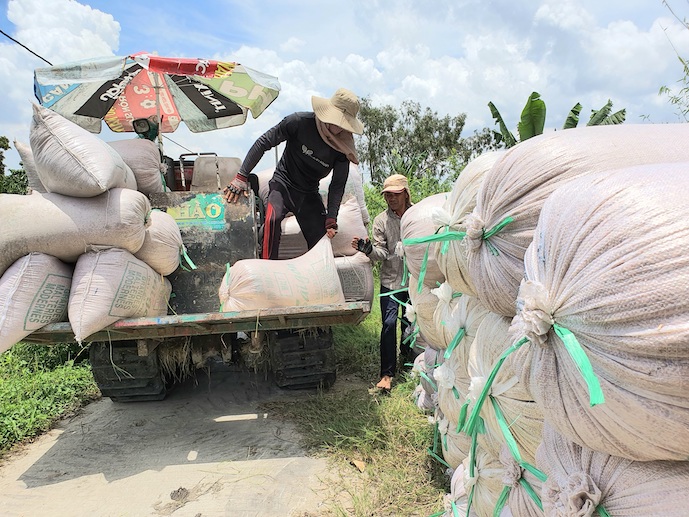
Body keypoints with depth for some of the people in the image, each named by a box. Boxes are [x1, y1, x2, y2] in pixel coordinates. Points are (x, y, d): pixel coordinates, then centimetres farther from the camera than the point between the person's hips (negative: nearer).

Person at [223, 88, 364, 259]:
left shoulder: (343, 147, -11)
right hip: (283, 183, -3)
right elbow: (263, 143, -12)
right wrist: (241, 176, -14)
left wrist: (331, 218, -15)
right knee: (273, 219, -32)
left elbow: (338, 184, -4)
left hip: (309, 194, 3)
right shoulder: (299, 121, -19)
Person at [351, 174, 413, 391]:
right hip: (391, 280, -2)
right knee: (389, 323, -7)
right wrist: (368, 249, -30)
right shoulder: (381, 220, -4)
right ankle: (387, 373, 3)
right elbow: (382, 253, -10)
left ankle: (406, 351, 46)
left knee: (410, 320, 18)